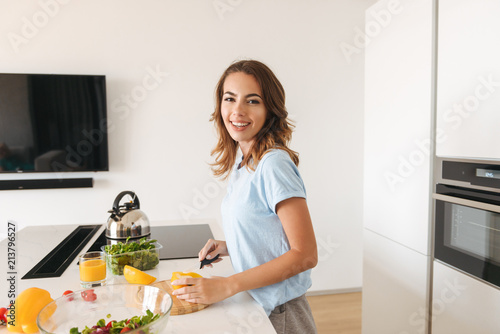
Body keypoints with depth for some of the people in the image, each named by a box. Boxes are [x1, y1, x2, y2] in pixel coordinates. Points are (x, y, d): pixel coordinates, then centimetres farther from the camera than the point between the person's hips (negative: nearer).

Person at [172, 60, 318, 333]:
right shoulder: (240, 165, 3)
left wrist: (227, 286, -23)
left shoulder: (274, 164, -23)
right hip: (253, 305, 7)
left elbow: (305, 254, -23)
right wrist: (228, 247, -2)